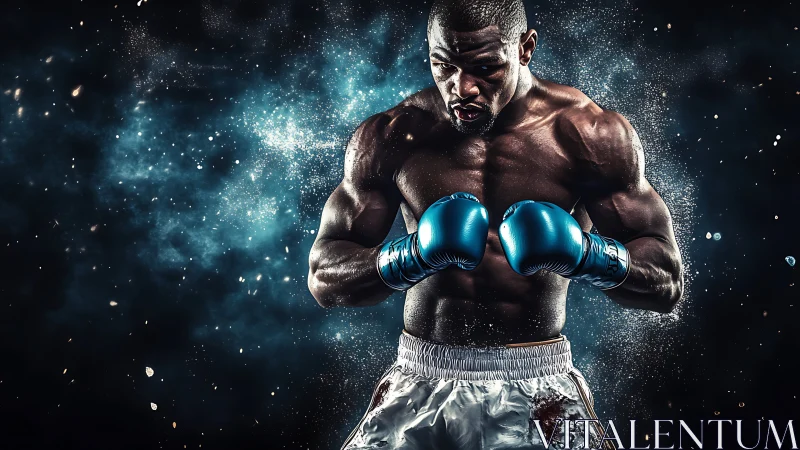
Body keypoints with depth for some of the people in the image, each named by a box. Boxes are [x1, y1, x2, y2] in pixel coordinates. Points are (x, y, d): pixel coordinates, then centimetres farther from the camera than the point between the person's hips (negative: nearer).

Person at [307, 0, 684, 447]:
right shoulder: (390, 137, -3)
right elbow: (324, 277, -1)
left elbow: (667, 283, -4)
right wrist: (413, 255, -20)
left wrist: (581, 252, -24)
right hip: (421, 381, 1)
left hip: (539, 389, 0)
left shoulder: (590, 135, -5)